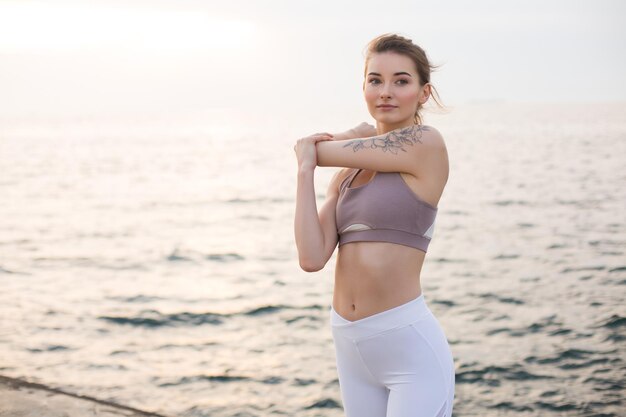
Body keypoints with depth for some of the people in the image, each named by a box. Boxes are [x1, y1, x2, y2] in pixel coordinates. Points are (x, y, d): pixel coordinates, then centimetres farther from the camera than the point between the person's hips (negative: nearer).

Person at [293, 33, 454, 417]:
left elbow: (316, 150, -5)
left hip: (411, 347, -7)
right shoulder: (347, 175, 10)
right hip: (350, 347, 7)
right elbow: (312, 258, -3)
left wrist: (312, 148, 17)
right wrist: (305, 169, -3)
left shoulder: (426, 143, -9)